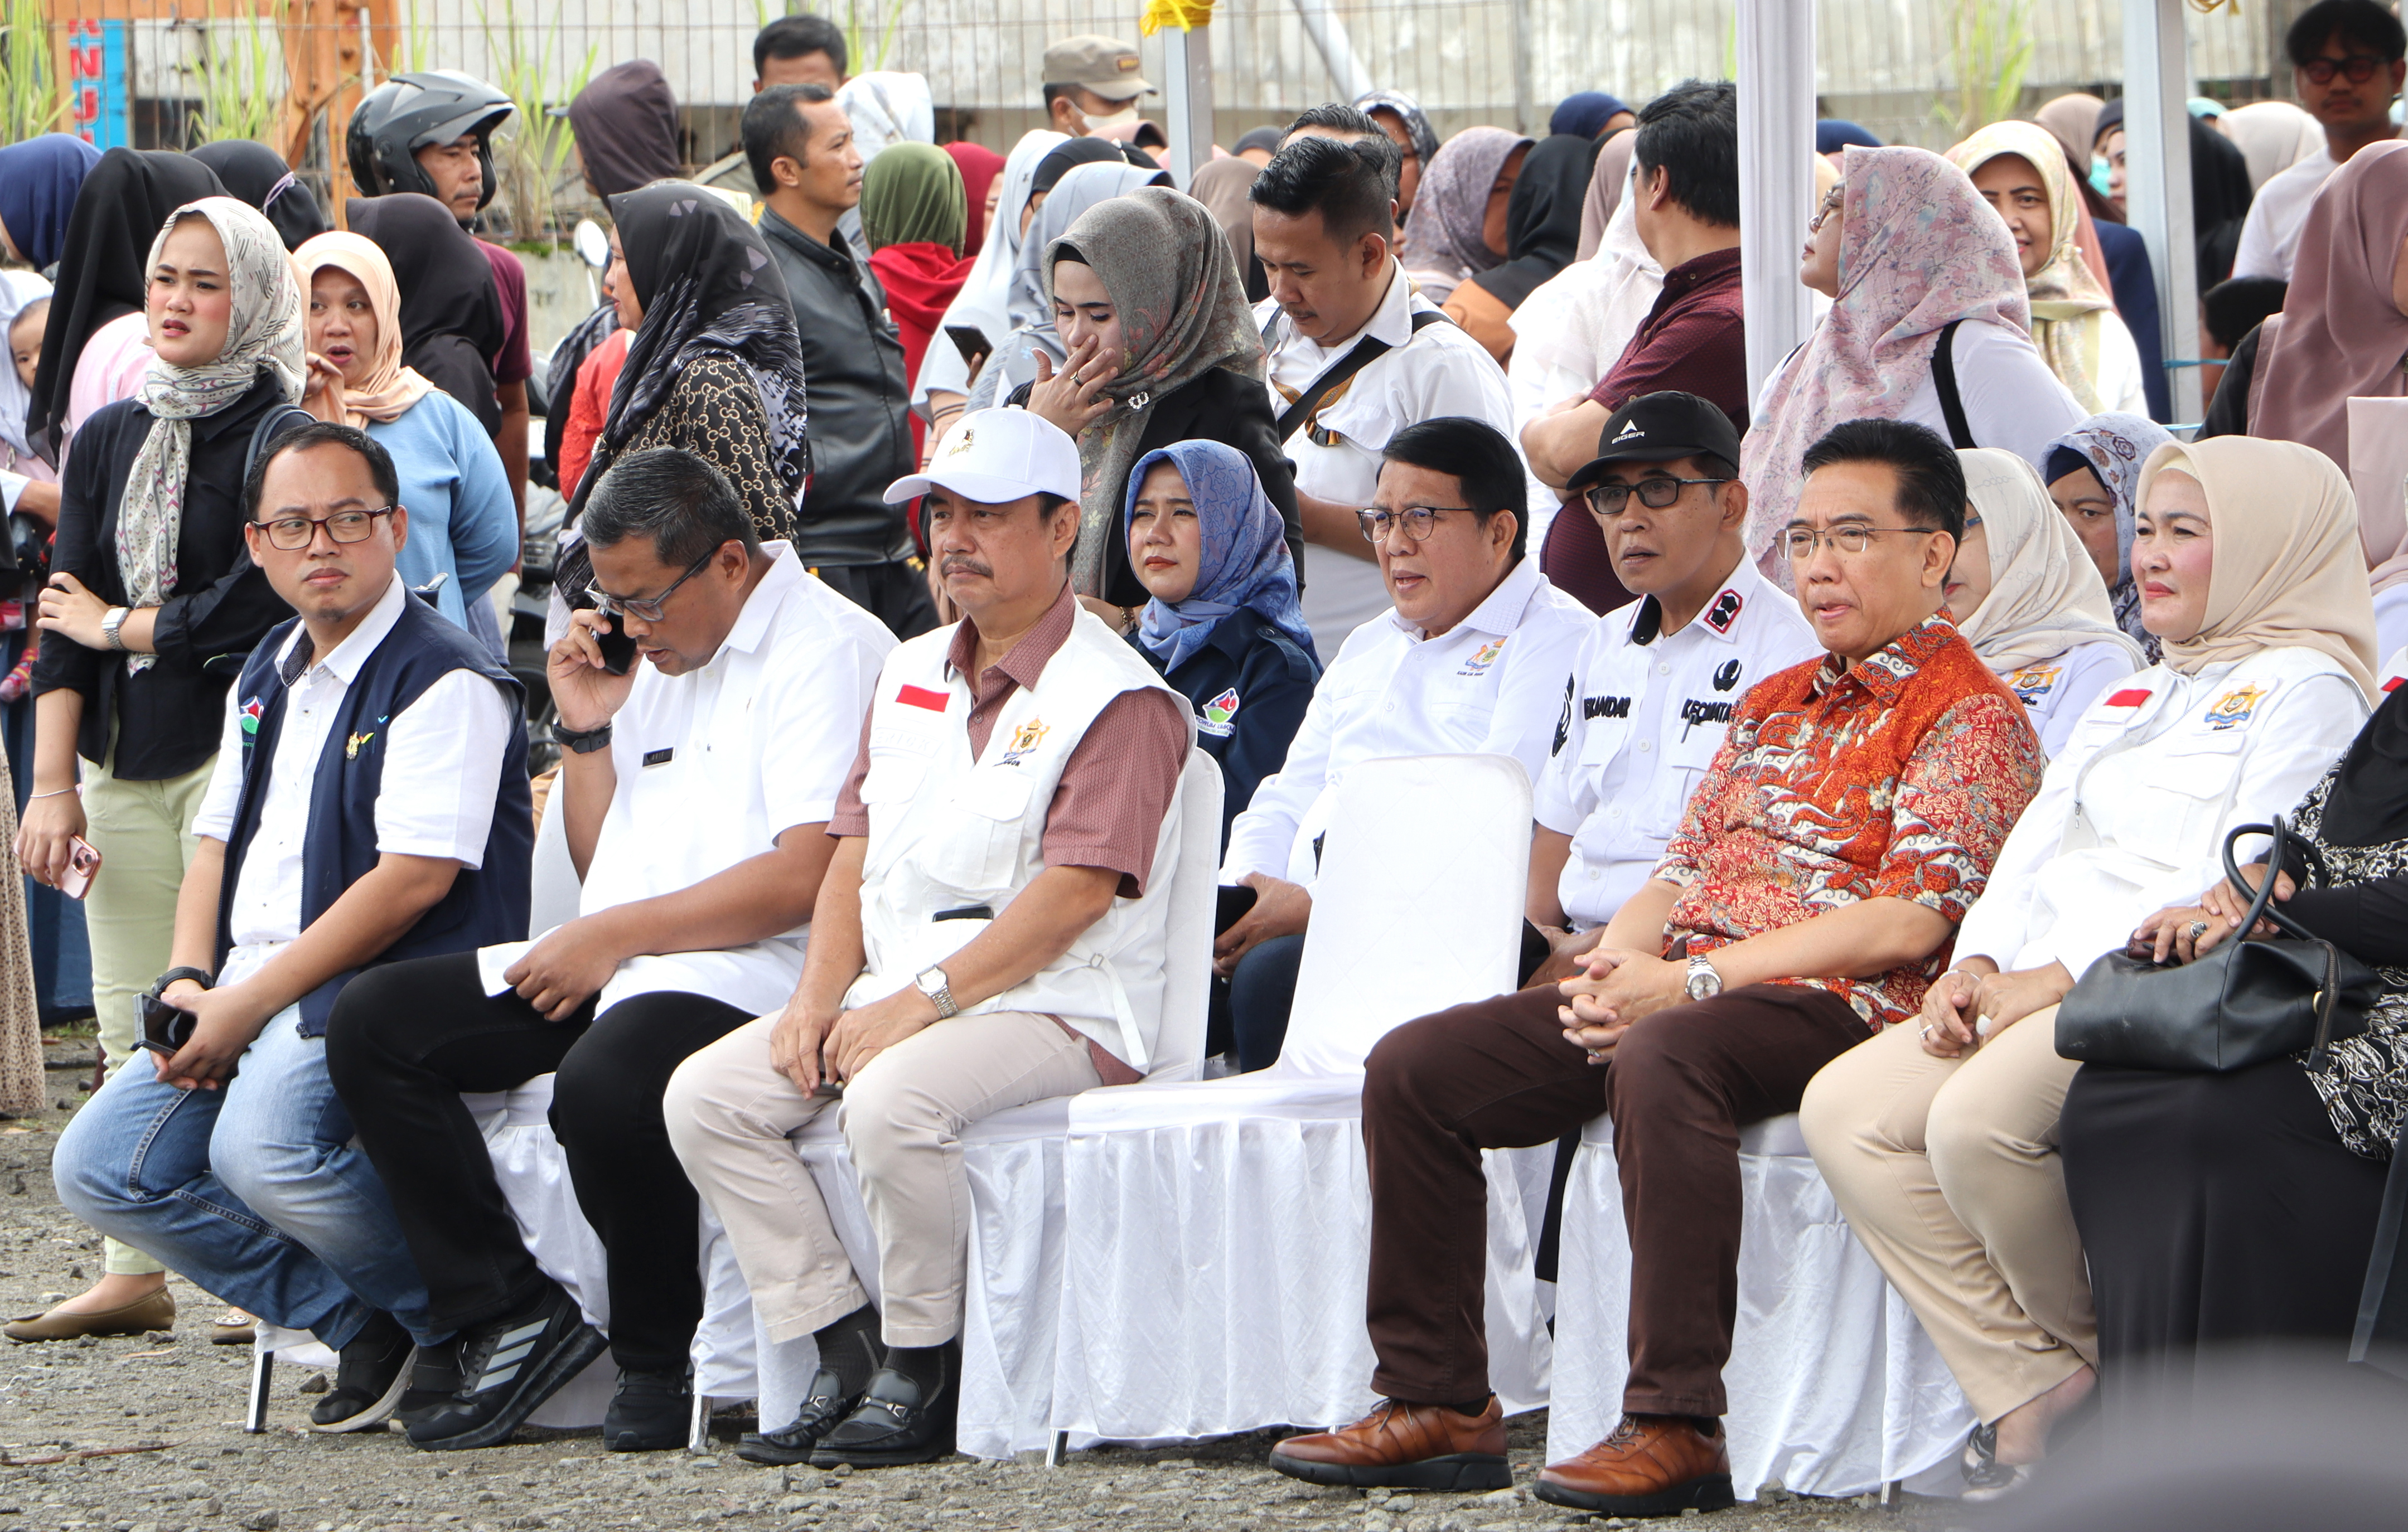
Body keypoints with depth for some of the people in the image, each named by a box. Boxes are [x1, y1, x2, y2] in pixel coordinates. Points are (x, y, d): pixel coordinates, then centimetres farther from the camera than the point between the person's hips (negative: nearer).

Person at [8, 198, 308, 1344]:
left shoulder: (279, 440, -5)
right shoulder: (108, 441, 13)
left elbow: (254, 608, -13)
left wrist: (119, 625, 0)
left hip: (235, 750, -6)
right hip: (120, 761, 6)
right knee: (130, 1026, 5)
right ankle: (134, 1271, 9)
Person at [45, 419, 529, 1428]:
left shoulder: (444, 682, -10)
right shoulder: (266, 680, 19)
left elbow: (414, 879, -18)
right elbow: (218, 844, 22)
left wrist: (250, 1004, -17)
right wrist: (188, 984, 1)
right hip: (246, 997, 9)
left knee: (262, 1148, -34)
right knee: (97, 1167, -7)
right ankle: (361, 1322, -3)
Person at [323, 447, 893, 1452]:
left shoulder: (830, 651, -7)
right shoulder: (667, 658, 22)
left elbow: (806, 878, -18)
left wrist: (614, 936, -14)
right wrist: (586, 732, 11)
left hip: (749, 974, -10)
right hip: (613, 966, 10)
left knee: (604, 1084, -38)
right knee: (373, 1023, -3)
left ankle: (660, 1362, -13)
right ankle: (507, 1316, -6)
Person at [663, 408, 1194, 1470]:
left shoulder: (1120, 699, -7)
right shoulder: (911, 676, 19)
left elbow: (1074, 892, -16)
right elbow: (855, 852, 17)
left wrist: (922, 1002, -21)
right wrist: (818, 997, -1)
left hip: (1056, 1012, -8)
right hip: (894, 1001, 8)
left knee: (890, 1101, -36)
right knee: (705, 1094, -10)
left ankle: (924, 1373, -17)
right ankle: (844, 1347, -9)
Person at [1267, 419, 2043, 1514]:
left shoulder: (1972, 721, -2)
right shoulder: (1775, 705, 25)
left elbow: (1907, 925, -15)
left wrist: (1691, 980, -18)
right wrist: (1616, 960, -2)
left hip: (1835, 1011, -9)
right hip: (1681, 987, 9)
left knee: (1660, 1058, -41)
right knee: (1414, 1065, -4)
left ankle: (1676, 1426, -39)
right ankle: (1438, 1404, -2)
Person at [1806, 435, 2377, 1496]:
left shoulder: (2306, 688, 0)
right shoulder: (2134, 700, 29)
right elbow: (2039, 846, 23)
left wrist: (2064, 977, -17)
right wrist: (1978, 963, 1)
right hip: (2041, 985, 9)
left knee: (1977, 1121, -33)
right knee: (1847, 1111, -13)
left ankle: (2100, 1363, -8)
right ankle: (2029, 1389, -15)